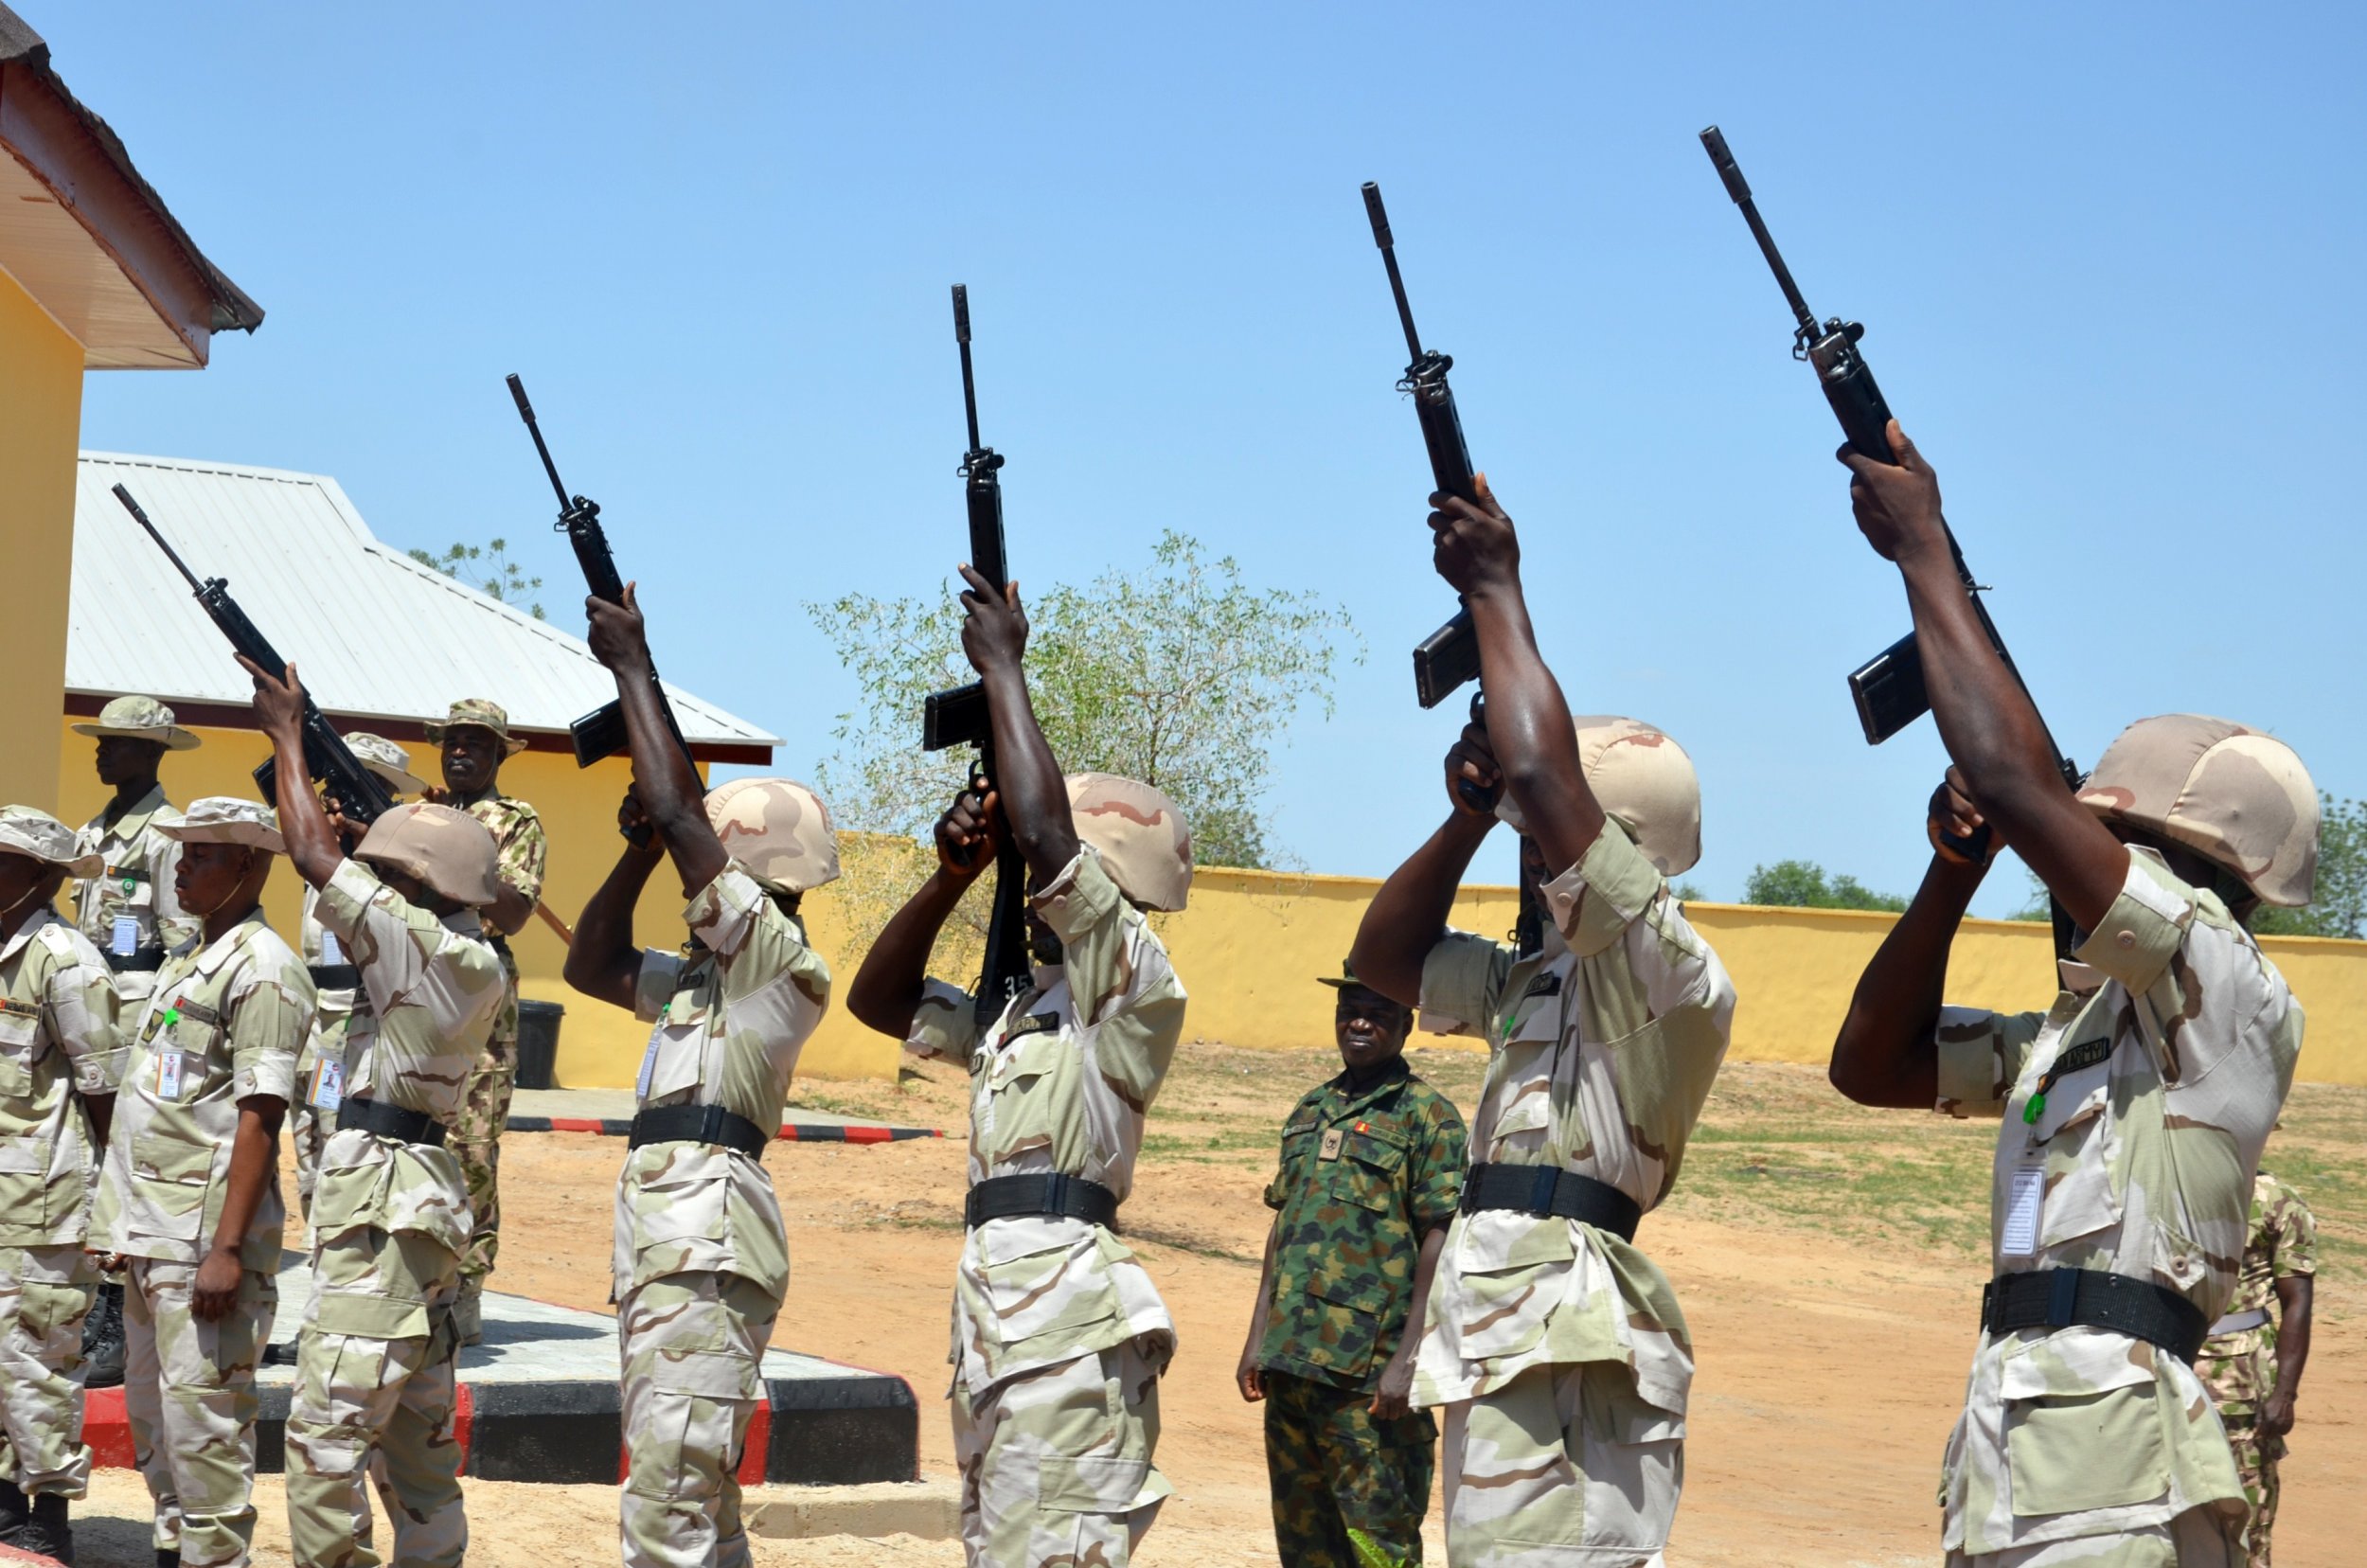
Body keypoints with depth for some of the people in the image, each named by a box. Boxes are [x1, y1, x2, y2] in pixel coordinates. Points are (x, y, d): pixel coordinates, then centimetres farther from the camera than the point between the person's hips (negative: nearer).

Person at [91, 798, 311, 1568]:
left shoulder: (262, 967, -11)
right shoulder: (185, 964, 18)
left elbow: (259, 1115, -17)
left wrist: (227, 1247, -22)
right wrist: (124, 1227, 18)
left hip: (204, 1236, -10)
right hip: (148, 1231, 10)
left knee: (203, 1421, -9)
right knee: (153, 1417, 15)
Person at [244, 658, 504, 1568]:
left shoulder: (421, 946, -14)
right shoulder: (476, 966, 13)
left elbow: (315, 856, -13)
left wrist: (289, 736, -2)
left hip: (380, 1201, -10)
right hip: (426, 1195, 10)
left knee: (326, 1427, -10)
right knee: (416, 1427, 14)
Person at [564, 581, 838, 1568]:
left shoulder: (782, 965, -8)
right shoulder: (705, 975, 20)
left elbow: (677, 813, -14)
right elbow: (592, 967, 28)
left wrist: (631, 665, -8)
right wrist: (639, 852, 15)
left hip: (707, 1254, -10)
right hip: (664, 1251, 10)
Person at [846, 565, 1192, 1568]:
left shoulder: (1135, 988, -3)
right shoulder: (1020, 1010, 23)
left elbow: (1045, 830, -16)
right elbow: (880, 1000, 29)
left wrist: (1002, 666, -6)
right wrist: (953, 874, 15)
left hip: (1070, 1327, -10)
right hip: (997, 1320, 10)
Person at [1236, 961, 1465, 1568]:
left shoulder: (1428, 1115, -5)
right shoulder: (1310, 1110, 16)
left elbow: (1439, 1243, -10)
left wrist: (1407, 1359, -16)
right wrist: (1258, 1337, 15)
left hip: (1368, 1370, -7)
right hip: (1290, 1359, 7)